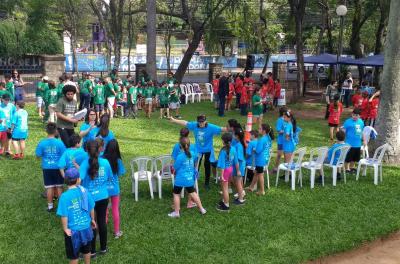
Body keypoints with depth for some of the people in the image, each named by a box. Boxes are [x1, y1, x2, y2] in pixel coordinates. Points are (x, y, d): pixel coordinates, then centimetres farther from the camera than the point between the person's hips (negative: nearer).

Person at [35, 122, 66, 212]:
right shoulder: (59, 142, -13)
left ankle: (50, 206, 16)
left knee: (49, 187, 8)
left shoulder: (42, 143, -10)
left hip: (47, 168, 1)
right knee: (59, 187, 12)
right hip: (58, 168, -1)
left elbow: (38, 155, -2)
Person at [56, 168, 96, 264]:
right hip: (86, 227, 4)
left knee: (74, 254, 16)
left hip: (73, 229, -4)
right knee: (86, 250, 26)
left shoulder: (65, 196, -22)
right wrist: (92, 219, 16)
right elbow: (91, 208, -1)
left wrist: (65, 229, -6)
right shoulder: (84, 191, -11)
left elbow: (64, 215, -21)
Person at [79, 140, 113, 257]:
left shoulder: (85, 163, -16)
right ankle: (103, 248, 29)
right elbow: (109, 178, 6)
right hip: (103, 197, 3)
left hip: (90, 198, -2)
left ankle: (92, 251, 22)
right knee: (102, 222, 15)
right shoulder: (105, 162, -7)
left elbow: (79, 178, -30)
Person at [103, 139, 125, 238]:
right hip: (114, 188, 0)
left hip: (104, 188, 0)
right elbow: (121, 173, -5)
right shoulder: (118, 160, -14)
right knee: (115, 210, 13)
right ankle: (117, 232, 23)